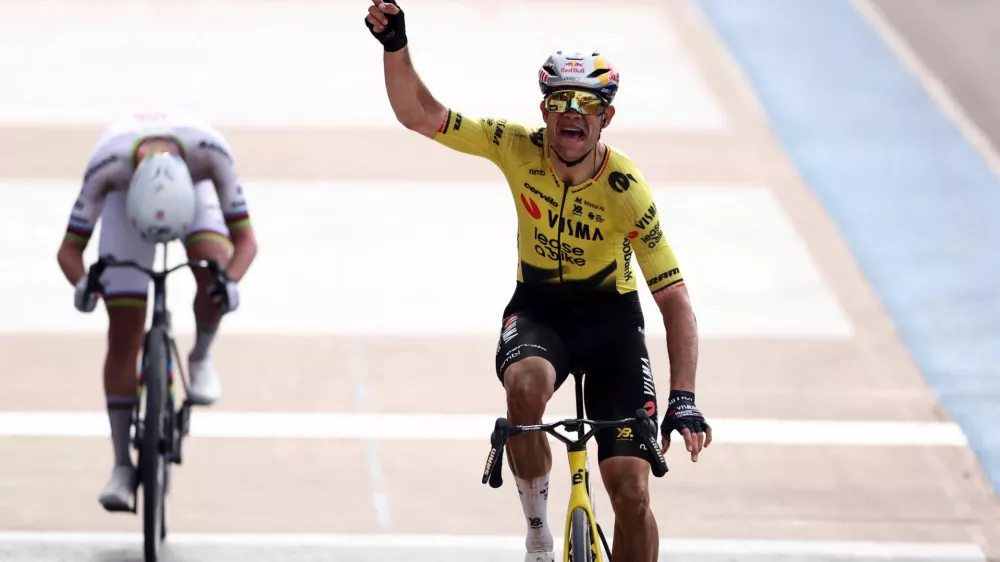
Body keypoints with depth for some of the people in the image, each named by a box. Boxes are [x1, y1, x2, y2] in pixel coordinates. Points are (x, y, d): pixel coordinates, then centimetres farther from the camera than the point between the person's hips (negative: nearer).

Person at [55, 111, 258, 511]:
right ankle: (122, 467, -4)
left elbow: (245, 239, -32)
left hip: (195, 186, 0)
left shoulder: (211, 152, -42)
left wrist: (231, 281, -52)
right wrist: (83, 283, -54)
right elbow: (69, 250, -32)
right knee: (123, 335, -12)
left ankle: (201, 359, -1)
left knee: (213, 272, -33)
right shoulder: (107, 164, -42)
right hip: (126, 190, 0)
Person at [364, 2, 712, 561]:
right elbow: (419, 114, -18)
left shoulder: (626, 190, -24)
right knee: (526, 386, -36)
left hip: (611, 316, -1)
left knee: (632, 494, -10)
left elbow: (676, 300, -23)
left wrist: (684, 399, -32)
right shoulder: (520, 149, -17)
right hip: (538, 309, 1)